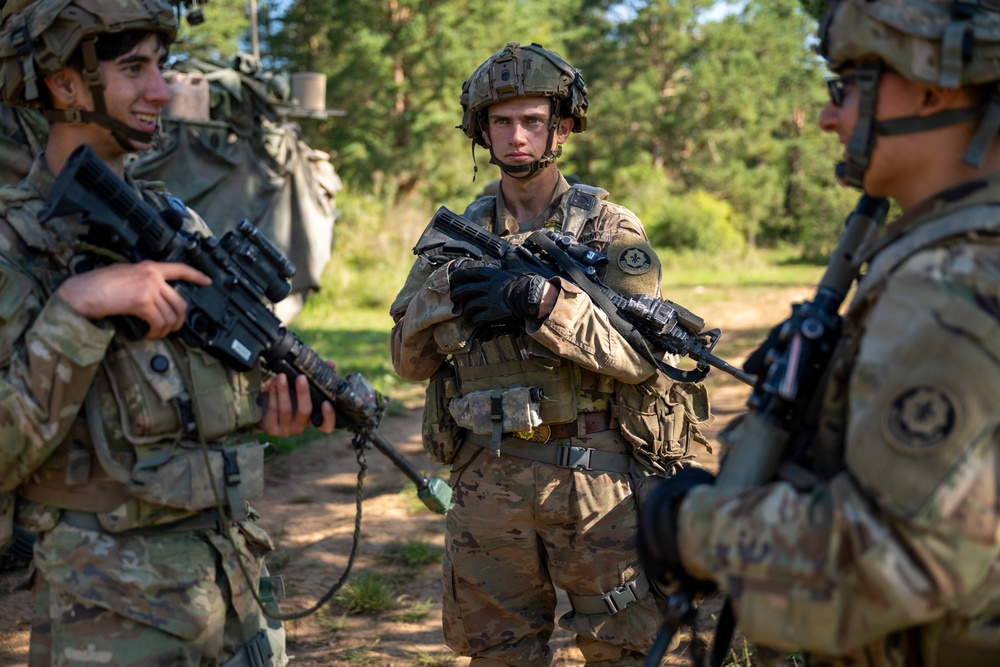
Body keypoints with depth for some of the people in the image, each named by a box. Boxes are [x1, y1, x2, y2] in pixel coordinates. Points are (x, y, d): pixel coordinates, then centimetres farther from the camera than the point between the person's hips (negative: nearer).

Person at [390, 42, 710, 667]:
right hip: (487, 483, 3)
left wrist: (545, 302, -24)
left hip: (597, 479, -3)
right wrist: (447, 287, -12)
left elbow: (647, 354, -12)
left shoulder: (611, 228, -1)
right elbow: (409, 359, 6)